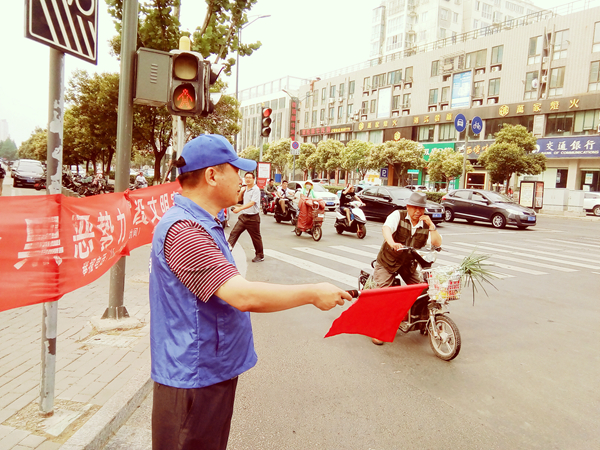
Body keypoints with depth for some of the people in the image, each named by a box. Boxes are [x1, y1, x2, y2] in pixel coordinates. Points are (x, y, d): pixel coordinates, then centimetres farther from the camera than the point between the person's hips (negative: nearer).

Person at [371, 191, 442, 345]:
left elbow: (437, 243, -11)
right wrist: (392, 242, -50)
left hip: (408, 264, 4)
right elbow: (386, 228, -31)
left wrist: (431, 225, -20)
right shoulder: (398, 215, -11)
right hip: (387, 262, -4)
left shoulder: (426, 225, 0)